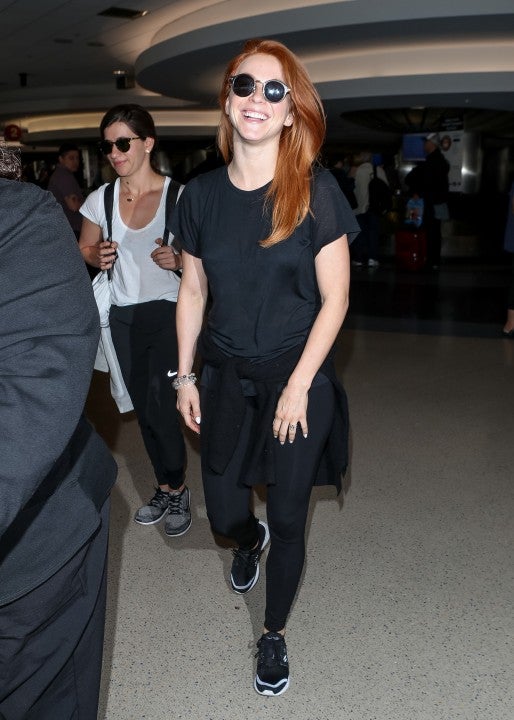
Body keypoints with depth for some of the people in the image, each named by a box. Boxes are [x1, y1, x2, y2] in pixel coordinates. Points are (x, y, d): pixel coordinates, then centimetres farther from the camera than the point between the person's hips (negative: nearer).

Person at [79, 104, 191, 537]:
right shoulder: (101, 199, 3)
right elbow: (84, 248, 16)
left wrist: (178, 260, -23)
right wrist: (97, 256, -6)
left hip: (168, 312, -5)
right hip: (123, 316, 5)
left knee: (161, 409, -10)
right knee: (144, 409, 13)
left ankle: (177, 489, 17)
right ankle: (166, 488, 32)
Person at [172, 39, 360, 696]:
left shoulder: (315, 191, -12)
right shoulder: (202, 194, -1)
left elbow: (334, 299, -10)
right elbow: (192, 291, 6)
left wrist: (298, 387, -13)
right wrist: (184, 376, 5)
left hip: (298, 377, -3)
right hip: (226, 376, 3)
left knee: (288, 519, 7)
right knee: (224, 513, 12)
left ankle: (274, 636, 33)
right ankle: (249, 541, 52)